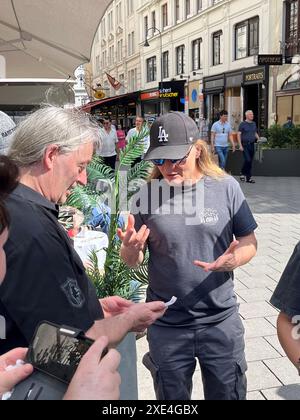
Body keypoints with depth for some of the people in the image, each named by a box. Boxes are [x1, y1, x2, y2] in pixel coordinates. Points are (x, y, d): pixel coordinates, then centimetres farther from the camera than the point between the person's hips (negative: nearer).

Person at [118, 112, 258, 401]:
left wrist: (235, 258, -21)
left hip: (220, 320, 0)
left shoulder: (226, 187, -8)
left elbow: (249, 241, 0)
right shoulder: (146, 197, -7)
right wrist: (131, 249, -23)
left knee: (228, 392, 18)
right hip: (166, 324, 1)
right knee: (172, 397, 21)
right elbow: (132, 261, 0)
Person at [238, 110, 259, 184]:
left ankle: (248, 178, 13)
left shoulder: (254, 124, 14)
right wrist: (240, 145, -13)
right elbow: (238, 135, -5)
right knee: (247, 160, -16)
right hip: (245, 145, -5)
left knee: (251, 161, 6)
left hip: (252, 145, 5)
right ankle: (243, 174, 1)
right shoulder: (243, 124, -2)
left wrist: (258, 139, 4)